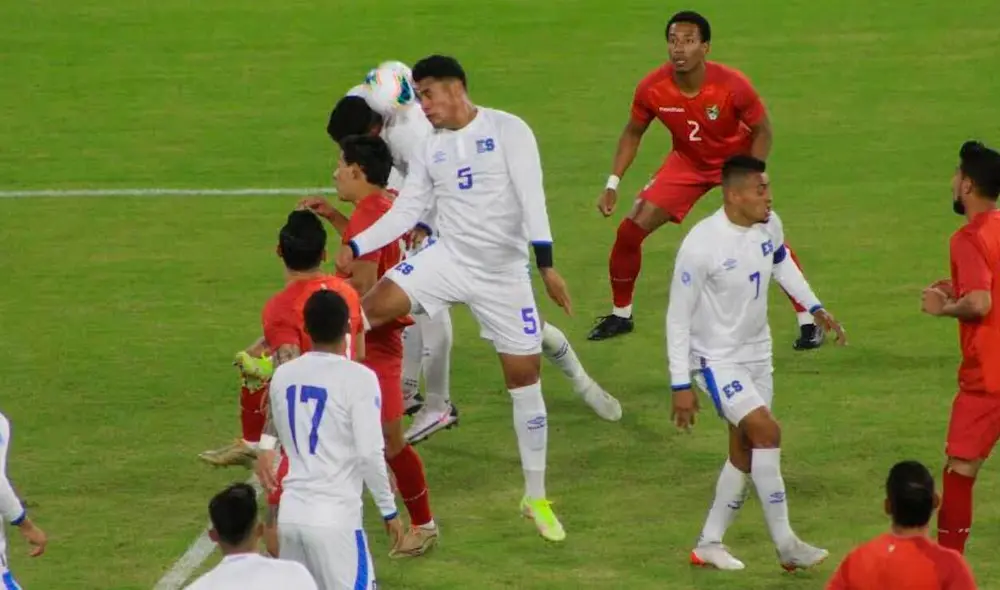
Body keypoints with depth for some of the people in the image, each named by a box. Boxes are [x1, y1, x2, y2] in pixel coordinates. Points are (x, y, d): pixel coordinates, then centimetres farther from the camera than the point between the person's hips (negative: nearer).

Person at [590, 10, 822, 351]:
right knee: (630, 230, -6)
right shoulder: (652, 89, -24)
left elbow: (762, 131, -15)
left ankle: (807, 322, -1)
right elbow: (633, 133, -3)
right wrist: (613, 183, -10)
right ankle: (621, 314, 16)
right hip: (687, 162, 3)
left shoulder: (732, 86, -32)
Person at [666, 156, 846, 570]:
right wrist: (680, 386, -18)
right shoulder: (701, 245, -26)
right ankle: (786, 545, -13)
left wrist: (814, 307, 14)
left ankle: (709, 545, 23)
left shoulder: (769, 225, -6)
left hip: (757, 351, 7)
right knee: (766, 431, -20)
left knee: (745, 451, 10)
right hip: (717, 359, -7)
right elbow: (678, 318, -19)